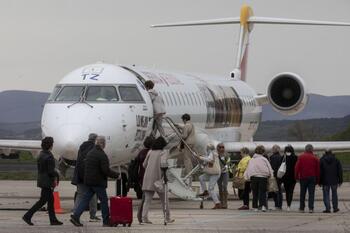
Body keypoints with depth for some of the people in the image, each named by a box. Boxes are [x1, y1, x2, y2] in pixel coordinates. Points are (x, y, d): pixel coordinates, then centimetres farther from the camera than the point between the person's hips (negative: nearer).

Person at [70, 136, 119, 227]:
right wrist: (116, 175, -8)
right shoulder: (102, 155, -15)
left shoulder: (90, 153, 13)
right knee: (104, 200, 2)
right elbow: (106, 170, -20)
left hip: (88, 181, 8)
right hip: (98, 182, -8)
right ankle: (106, 221, 6)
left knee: (86, 199, 7)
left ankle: (75, 215, -6)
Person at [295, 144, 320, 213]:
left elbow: (297, 167, -3)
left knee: (302, 193, 8)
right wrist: (317, 179, 8)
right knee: (311, 193, -1)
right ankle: (311, 208, -9)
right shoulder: (315, 158, 1)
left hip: (303, 177, 0)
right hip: (312, 178, 0)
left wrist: (296, 176, 4)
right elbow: (318, 169, 3)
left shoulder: (301, 157, 0)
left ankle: (302, 208, 10)